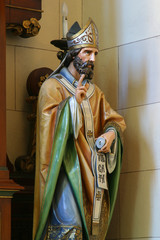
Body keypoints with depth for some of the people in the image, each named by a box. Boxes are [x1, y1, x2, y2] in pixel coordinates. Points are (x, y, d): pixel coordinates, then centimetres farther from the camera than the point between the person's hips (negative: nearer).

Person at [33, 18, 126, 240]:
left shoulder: (94, 91, 21)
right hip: (67, 166, -6)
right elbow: (50, 126, -8)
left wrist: (111, 133, -2)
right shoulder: (53, 86, 2)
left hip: (93, 169, 6)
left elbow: (116, 120, 21)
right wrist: (73, 102, -20)